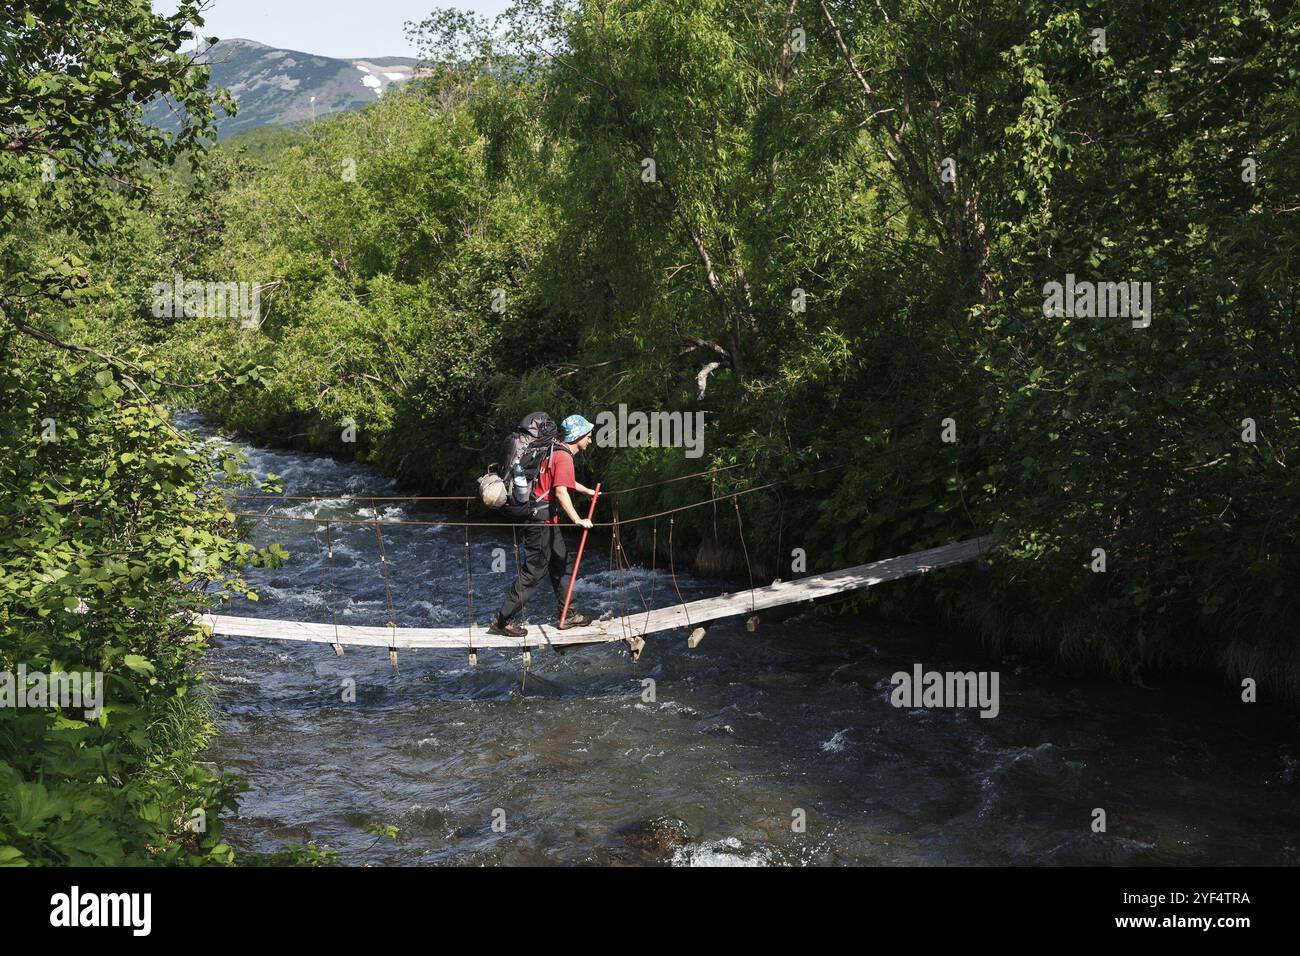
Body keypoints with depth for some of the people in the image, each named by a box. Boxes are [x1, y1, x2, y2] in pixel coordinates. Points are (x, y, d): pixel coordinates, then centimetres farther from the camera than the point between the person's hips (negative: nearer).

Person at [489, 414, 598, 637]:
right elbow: (561, 492, -28)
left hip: (547, 520, 10)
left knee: (564, 560, 17)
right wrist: (578, 520, -29)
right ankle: (503, 621, 2)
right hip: (542, 520, -10)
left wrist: (586, 490, 47)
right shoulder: (564, 456, -17)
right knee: (534, 570, -4)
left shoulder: (556, 452, 14)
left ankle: (568, 615, 25)